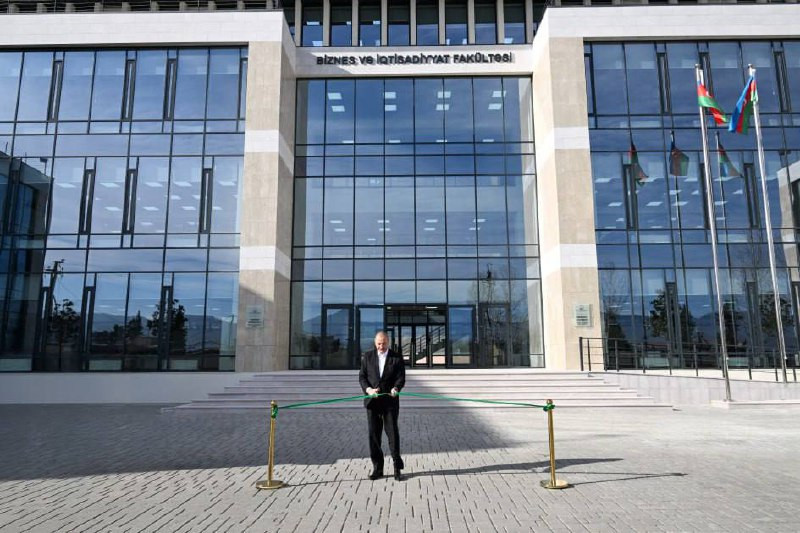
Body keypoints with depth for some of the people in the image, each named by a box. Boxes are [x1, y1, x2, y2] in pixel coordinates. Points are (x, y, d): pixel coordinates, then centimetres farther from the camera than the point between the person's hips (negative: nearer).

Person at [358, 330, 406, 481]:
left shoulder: (397, 358, 1)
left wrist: (395, 388, -27)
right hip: (372, 401, 2)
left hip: (390, 401, -2)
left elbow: (401, 378, -6)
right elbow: (362, 376, 3)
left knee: (392, 433, -2)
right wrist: (368, 389, -17)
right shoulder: (367, 357, 5)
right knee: (373, 434, 5)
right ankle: (377, 468, 15)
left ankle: (397, 468, 9)